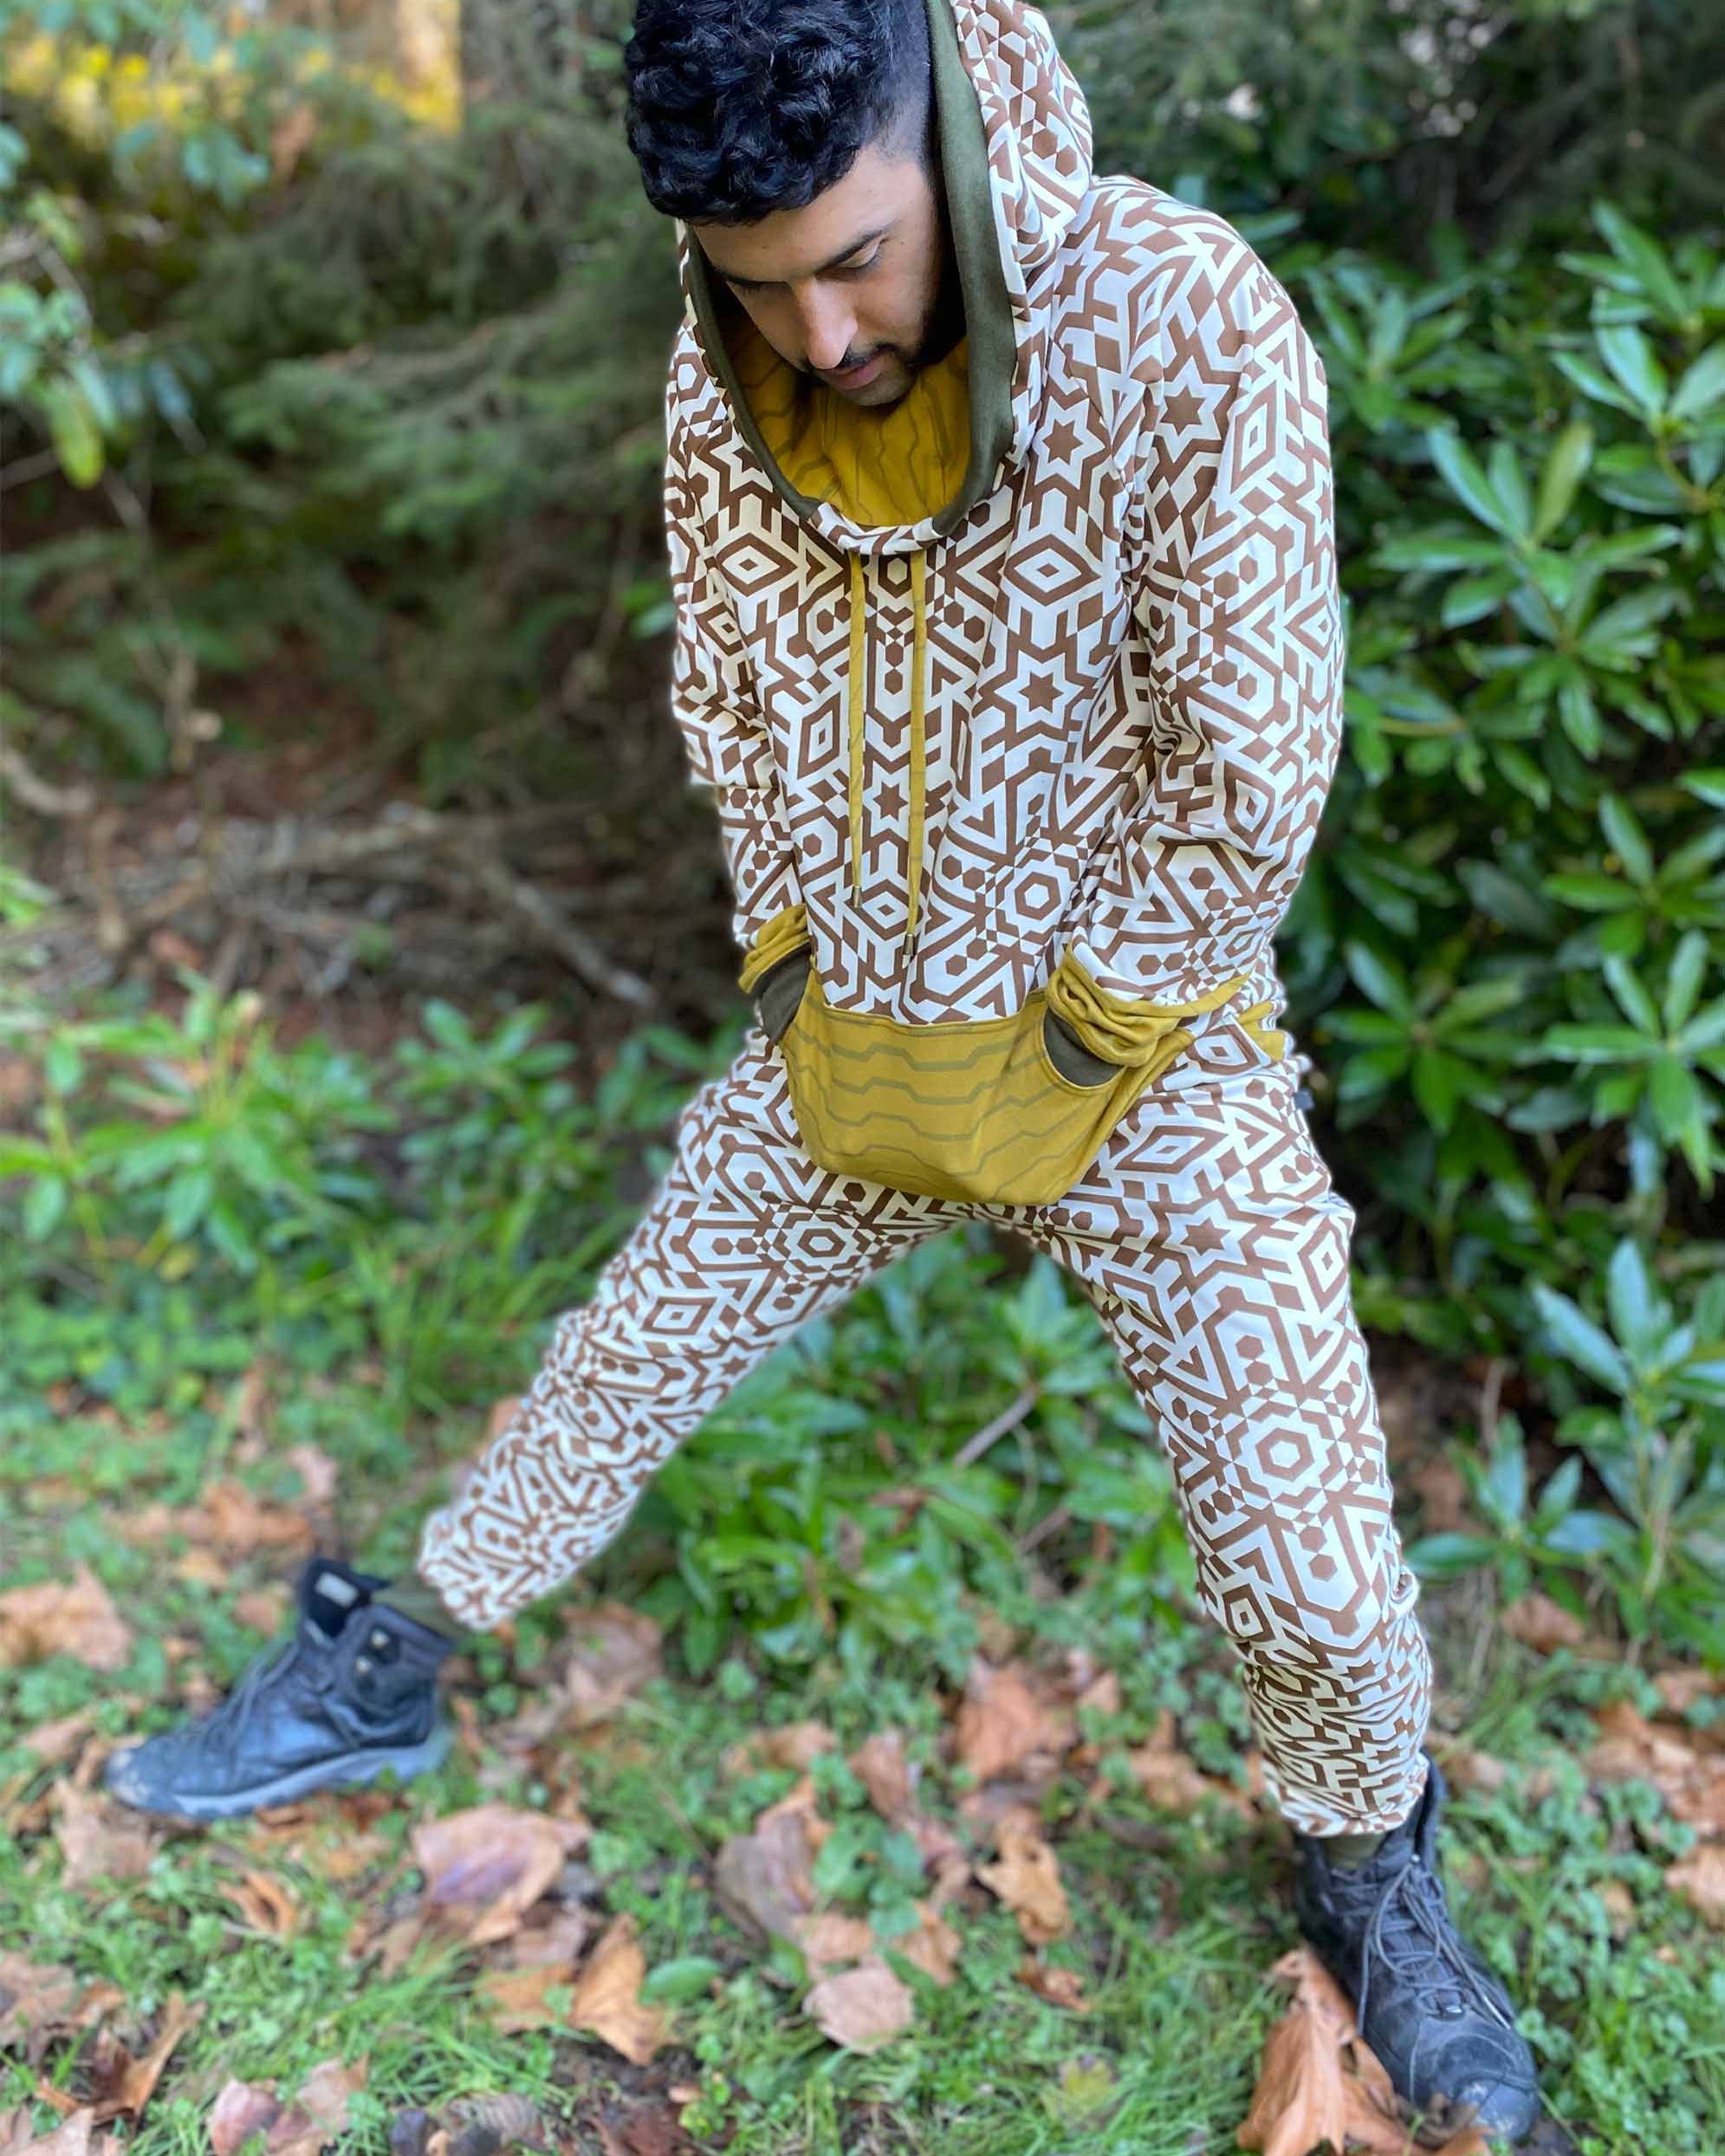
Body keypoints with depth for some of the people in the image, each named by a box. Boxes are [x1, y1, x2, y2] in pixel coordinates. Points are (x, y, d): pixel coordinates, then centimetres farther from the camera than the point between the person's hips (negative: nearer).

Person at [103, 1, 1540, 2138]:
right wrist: (806, 980, 2)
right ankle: (380, 1685, 41)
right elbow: (734, 702, 6)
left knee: (1309, 1565, -1)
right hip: (852, 1032, 4)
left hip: (1137, 1054, -3)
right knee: (620, 1364, 16)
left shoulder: (1183, 321, -23)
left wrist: (1060, 1052, -12)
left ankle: (1367, 1874, 32)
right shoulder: (728, 363, -7)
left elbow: (1248, 770, -20)